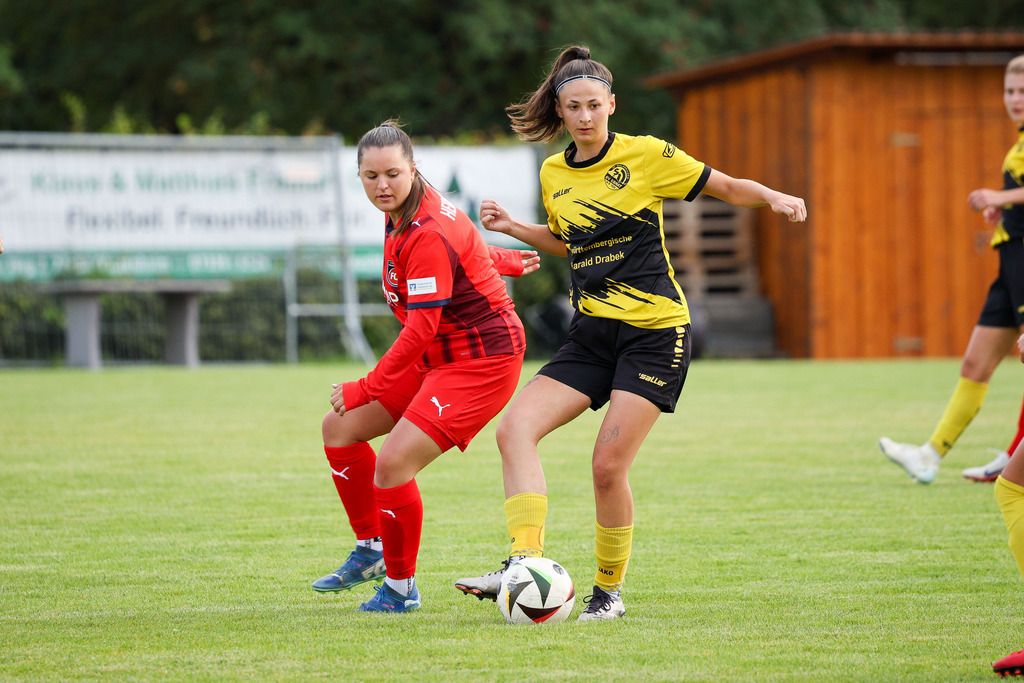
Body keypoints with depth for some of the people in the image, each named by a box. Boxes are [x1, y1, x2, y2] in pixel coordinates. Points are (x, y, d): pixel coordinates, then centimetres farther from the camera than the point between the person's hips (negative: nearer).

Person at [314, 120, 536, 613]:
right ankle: (370, 550, 22)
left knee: (393, 463, -18)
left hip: (482, 360, -10)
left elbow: (421, 329, -27)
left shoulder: (427, 236, -27)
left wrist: (364, 390, -23)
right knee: (340, 428, 8)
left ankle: (401, 589, 2)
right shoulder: (401, 218, 1)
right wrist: (506, 261, 39)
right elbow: (466, 248, 21)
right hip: (438, 356, 10)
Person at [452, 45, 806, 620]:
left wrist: (774, 198, -19)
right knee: (515, 428, -15)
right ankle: (526, 563, -20)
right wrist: (514, 228, 13)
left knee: (608, 465, -12)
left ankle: (610, 590, 7)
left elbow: (728, 187, 0)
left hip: (655, 330, -5)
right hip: (592, 333, 6)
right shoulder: (554, 174, 11)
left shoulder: (646, 155, -6)